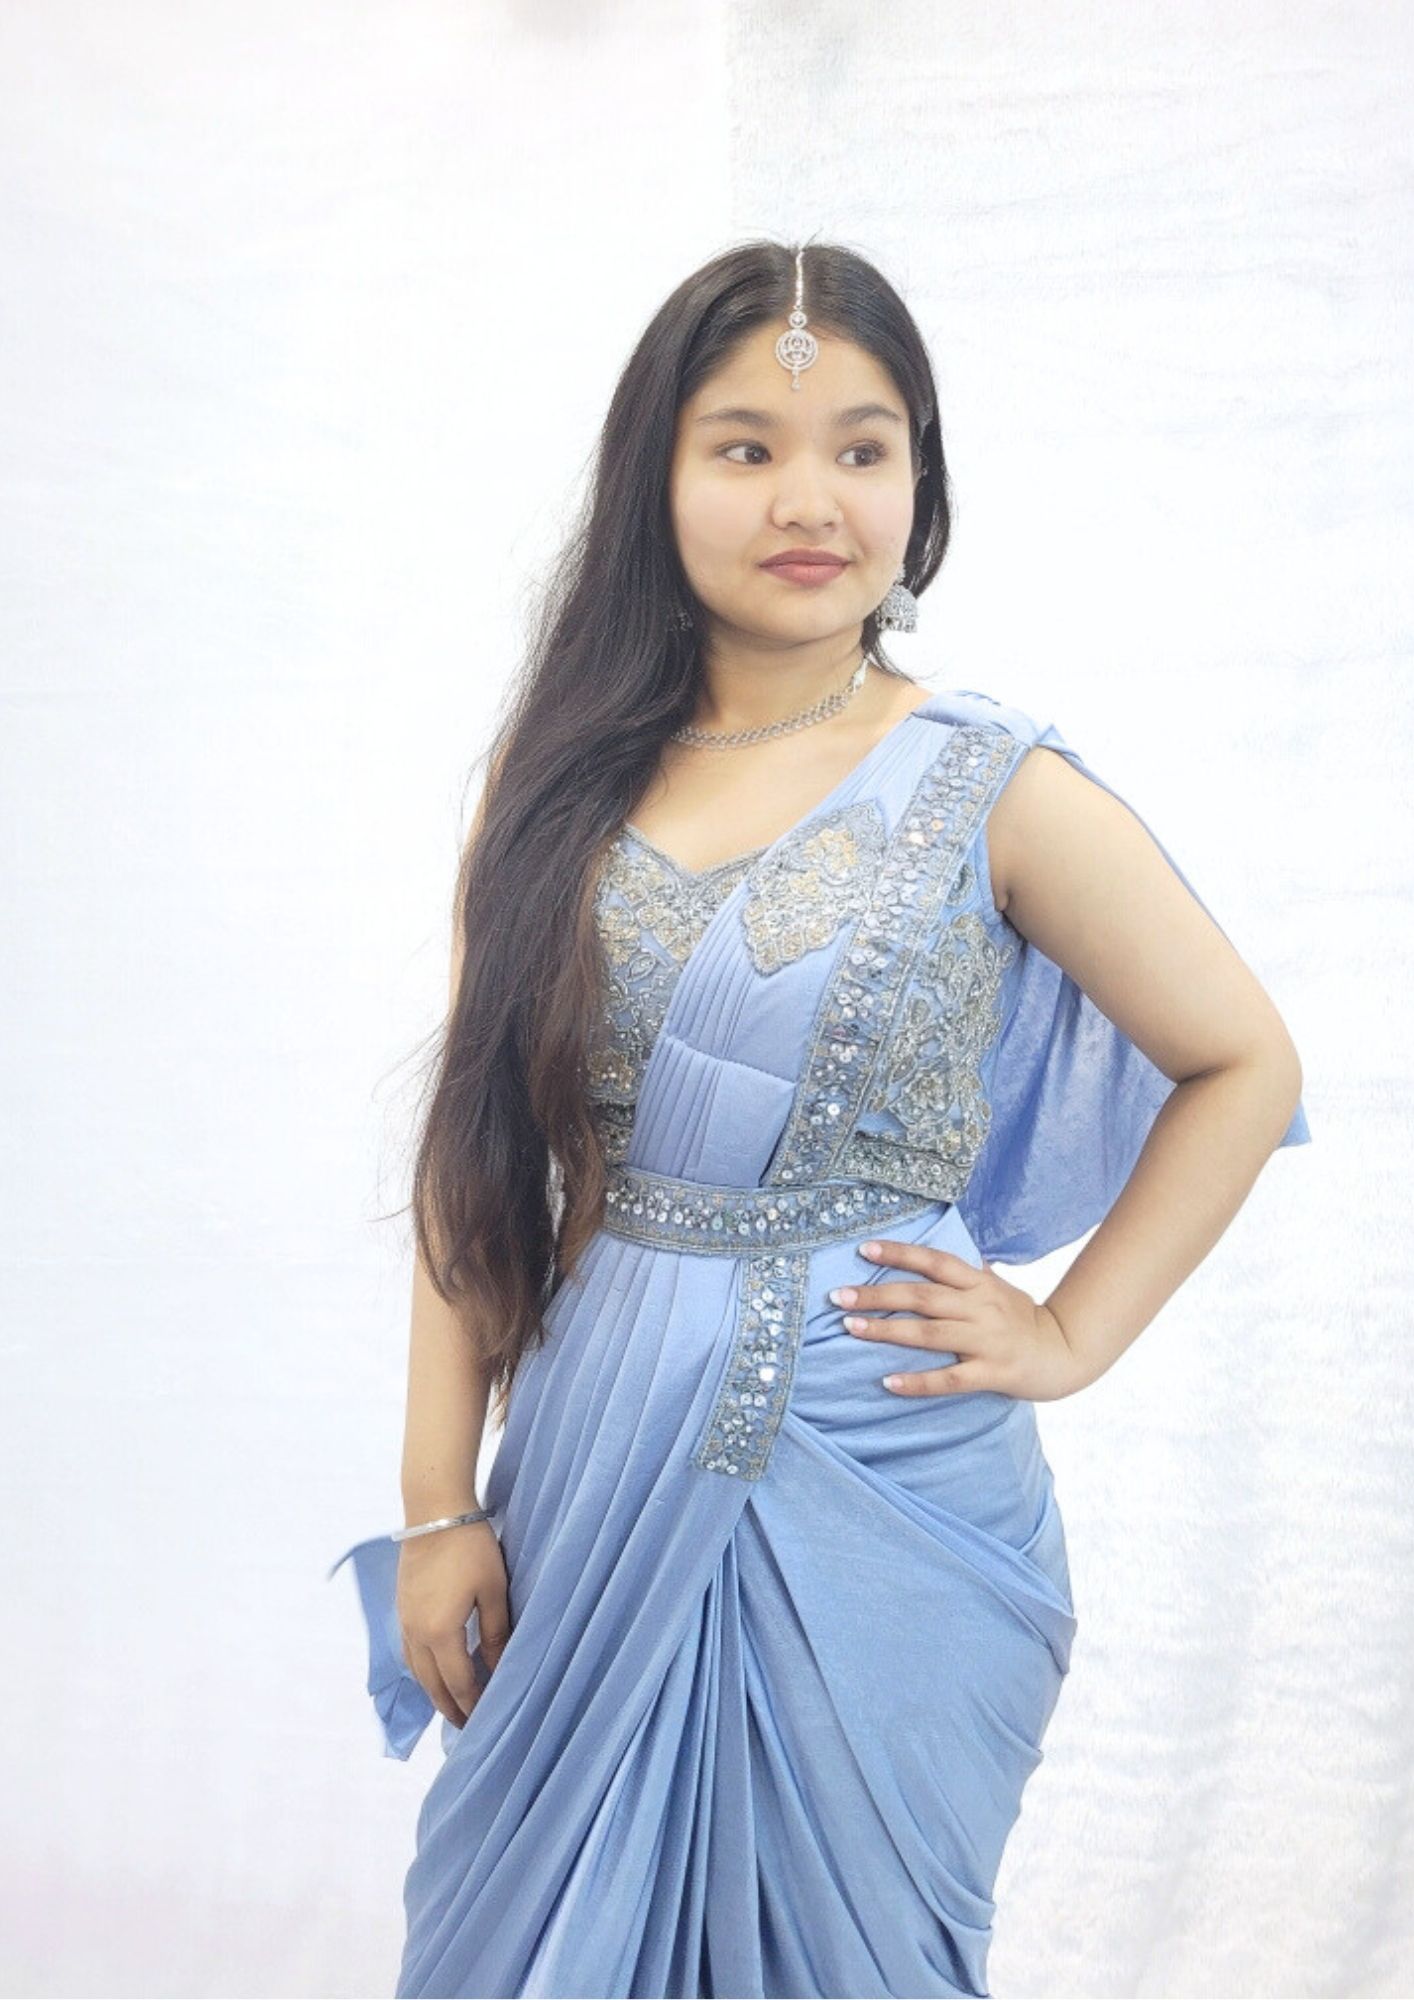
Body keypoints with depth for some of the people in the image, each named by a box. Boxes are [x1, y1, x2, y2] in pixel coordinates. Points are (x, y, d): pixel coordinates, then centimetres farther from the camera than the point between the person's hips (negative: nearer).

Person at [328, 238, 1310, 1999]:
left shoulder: (993, 787, -5)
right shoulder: (564, 772, 2)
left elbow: (1244, 1063, 4)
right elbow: (479, 1150, 3)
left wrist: (1072, 1338, -2)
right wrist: (437, 1503, 0)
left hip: (880, 1486, -2)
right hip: (591, 1473, 3)